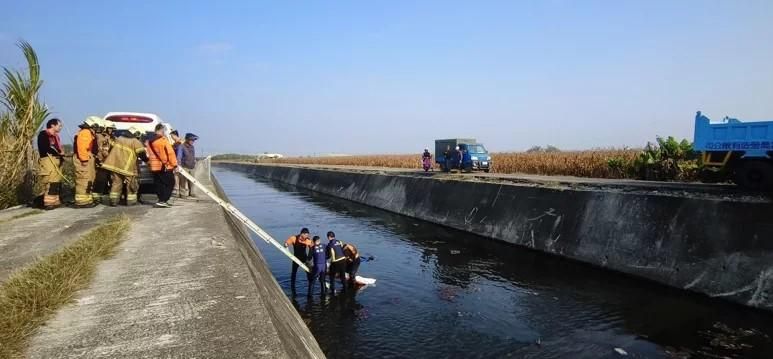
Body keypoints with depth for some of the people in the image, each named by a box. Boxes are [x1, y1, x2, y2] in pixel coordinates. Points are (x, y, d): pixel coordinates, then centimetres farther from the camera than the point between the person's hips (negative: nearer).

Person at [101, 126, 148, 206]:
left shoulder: (119, 139, 16)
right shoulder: (135, 142, -5)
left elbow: (112, 149, 23)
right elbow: (142, 154, -8)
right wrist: (147, 159, 8)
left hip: (115, 165, 5)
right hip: (128, 168, -5)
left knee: (116, 183, 10)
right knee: (131, 185, 7)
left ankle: (113, 200, 9)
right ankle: (131, 200, 10)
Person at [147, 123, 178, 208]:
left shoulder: (150, 142, 11)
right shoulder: (163, 140, -12)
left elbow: (149, 155, 18)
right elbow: (170, 153, -14)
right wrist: (174, 164, -10)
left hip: (154, 167, 7)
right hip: (165, 167, -7)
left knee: (159, 185, 12)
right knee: (170, 183, -1)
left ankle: (162, 201, 17)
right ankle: (162, 201, -10)